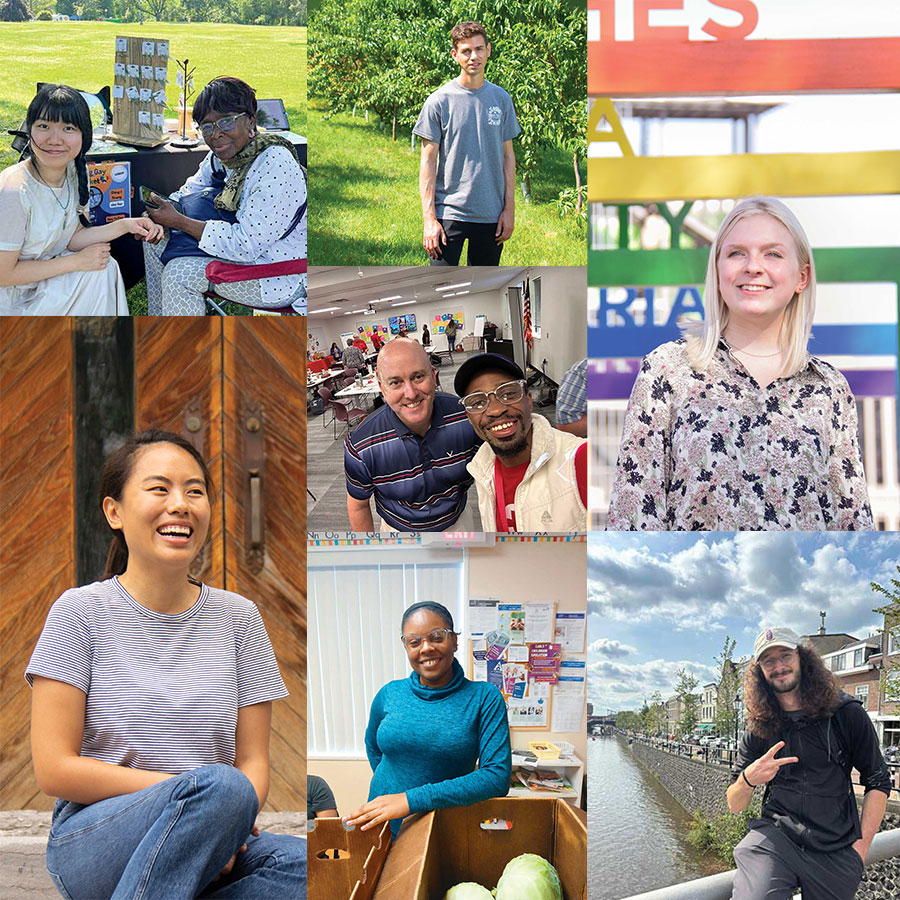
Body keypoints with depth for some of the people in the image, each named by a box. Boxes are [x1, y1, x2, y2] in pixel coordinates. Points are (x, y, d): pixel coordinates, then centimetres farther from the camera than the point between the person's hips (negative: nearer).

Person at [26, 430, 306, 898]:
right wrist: (196, 791, -14)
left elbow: (252, 762, 8)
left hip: (204, 849, 4)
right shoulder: (80, 612, -1)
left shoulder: (237, 617, 10)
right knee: (220, 787, -34)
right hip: (90, 842, -3)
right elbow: (54, 770, -6)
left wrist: (225, 830, -15)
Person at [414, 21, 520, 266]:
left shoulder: (501, 99, 7)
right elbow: (428, 162, -3)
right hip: (449, 213, -3)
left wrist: (509, 209, 5)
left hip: (491, 215, 4)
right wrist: (429, 218, -9)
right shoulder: (439, 101, -3)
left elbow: (508, 155, 12)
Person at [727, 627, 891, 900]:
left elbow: (878, 783, 7)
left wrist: (861, 846, -2)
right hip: (775, 835, -1)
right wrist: (748, 779, -15)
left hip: (836, 850, 1)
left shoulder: (847, 715, 2)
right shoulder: (759, 729, 7)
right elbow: (734, 805, 8)